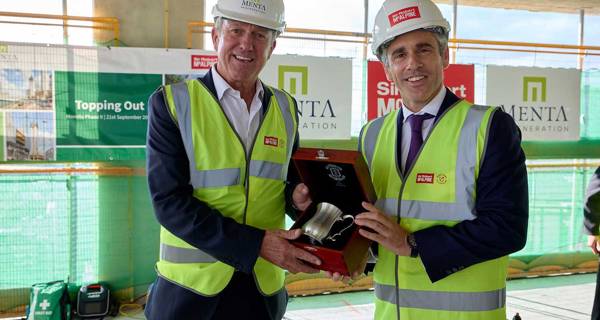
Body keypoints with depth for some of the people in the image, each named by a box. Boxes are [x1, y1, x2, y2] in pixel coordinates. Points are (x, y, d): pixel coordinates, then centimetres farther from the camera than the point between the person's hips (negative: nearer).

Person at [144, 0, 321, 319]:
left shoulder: (286, 108, 3)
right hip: (189, 286, -3)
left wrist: (296, 197, -10)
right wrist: (255, 245, -22)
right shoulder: (171, 102, -9)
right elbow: (170, 201, -15)